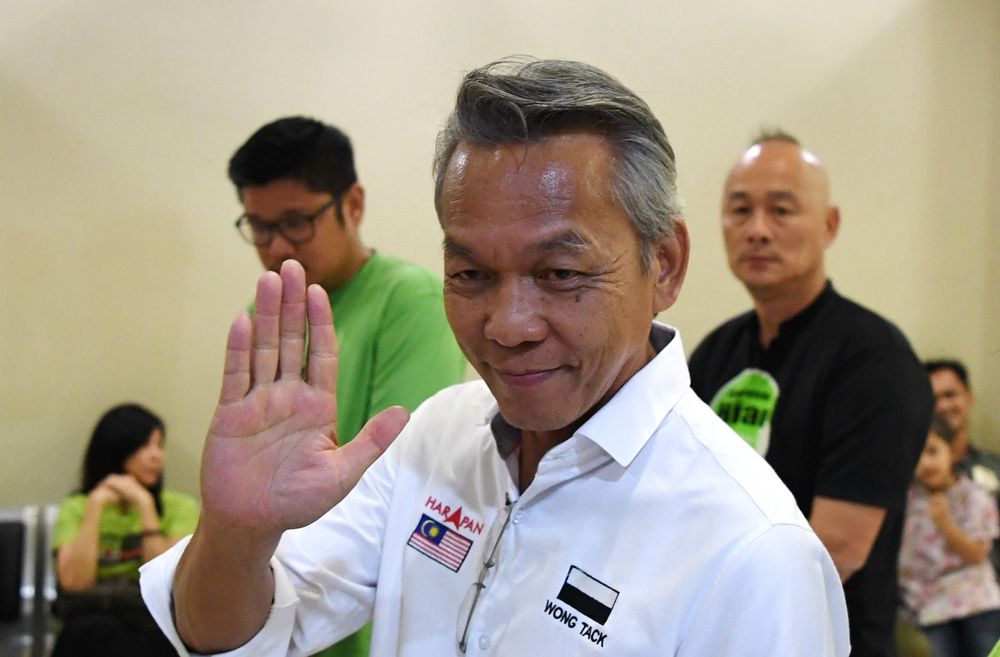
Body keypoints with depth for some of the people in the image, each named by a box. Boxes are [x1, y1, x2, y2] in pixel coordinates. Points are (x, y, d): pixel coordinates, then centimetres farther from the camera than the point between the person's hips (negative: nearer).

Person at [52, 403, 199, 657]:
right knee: (102, 632, -38)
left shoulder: (179, 507, 10)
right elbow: (73, 582, -6)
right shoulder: (76, 507, 13)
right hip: (93, 625, 0)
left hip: (155, 627, 0)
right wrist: (96, 506, -5)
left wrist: (145, 505, -6)